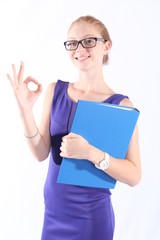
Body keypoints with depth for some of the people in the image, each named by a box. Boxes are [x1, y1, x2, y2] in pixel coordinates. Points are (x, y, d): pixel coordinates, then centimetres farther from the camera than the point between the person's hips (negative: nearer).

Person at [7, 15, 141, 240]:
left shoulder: (121, 105, -12)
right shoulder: (55, 91, -2)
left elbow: (134, 176, -15)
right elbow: (41, 153, -5)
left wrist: (91, 153, -29)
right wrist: (25, 111, -19)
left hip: (92, 216, -3)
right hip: (52, 211, 3)